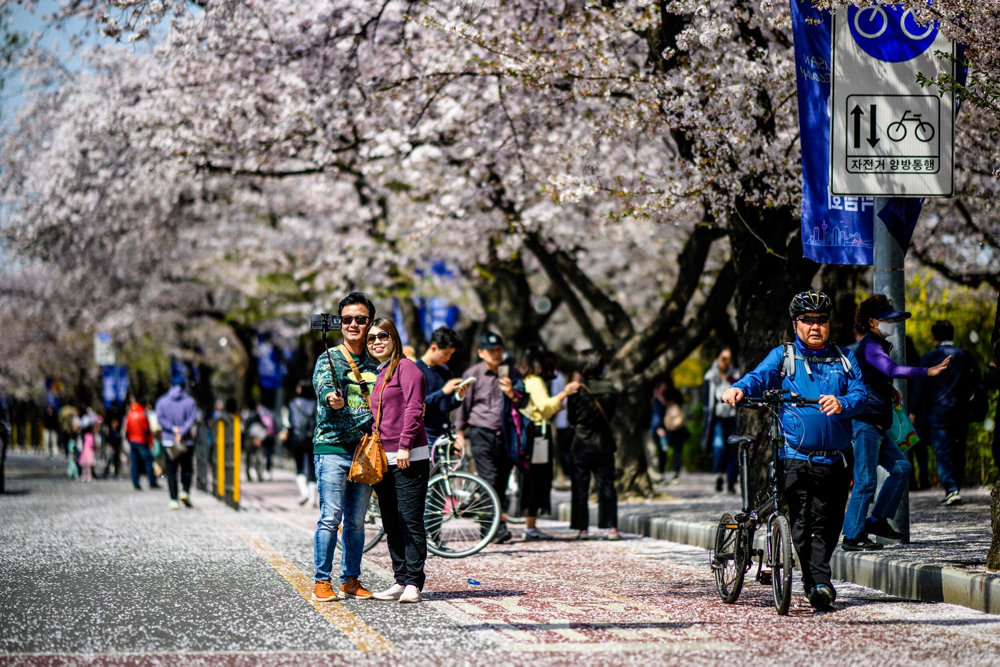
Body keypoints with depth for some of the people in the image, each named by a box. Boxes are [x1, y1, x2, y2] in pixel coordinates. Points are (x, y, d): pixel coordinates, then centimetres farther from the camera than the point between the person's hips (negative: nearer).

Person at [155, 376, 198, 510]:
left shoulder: (162, 401, 6)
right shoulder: (190, 401, 2)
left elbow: (160, 418, -7)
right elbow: (192, 419, -10)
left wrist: (173, 428, -14)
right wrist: (182, 432, -17)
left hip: (169, 441, 0)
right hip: (187, 441, 0)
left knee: (171, 471, 4)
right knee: (187, 469, 11)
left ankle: (173, 499, -2)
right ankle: (185, 491, -11)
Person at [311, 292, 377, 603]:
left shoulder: (375, 362, 15)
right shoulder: (328, 359, 1)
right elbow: (323, 386, -18)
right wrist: (331, 398, -41)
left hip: (365, 449, 4)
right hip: (332, 447, -4)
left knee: (356, 521, 8)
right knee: (330, 517, -9)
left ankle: (351, 580, 15)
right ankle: (322, 581, -4)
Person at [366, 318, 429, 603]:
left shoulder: (405, 367, -4)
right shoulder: (375, 374, 20)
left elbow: (414, 408, -12)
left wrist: (405, 444, -18)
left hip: (409, 459, -8)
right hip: (382, 459, 8)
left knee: (410, 521, -7)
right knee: (391, 525, 8)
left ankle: (413, 583, -6)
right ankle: (400, 581, 12)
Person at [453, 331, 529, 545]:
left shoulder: (512, 373, 12)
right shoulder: (472, 374, 2)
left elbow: (524, 402, 15)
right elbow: (463, 405, 7)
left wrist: (512, 393, -6)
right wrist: (459, 433, 6)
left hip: (505, 435, 4)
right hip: (481, 434, -4)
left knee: (501, 483, 4)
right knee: (490, 480, -15)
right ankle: (497, 528, -19)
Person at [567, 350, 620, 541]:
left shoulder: (577, 391, -11)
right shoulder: (610, 391, -3)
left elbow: (571, 419, -3)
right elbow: (611, 415, 8)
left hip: (582, 446, -2)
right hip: (604, 445, 2)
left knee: (580, 487, 5)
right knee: (606, 485, 6)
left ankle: (582, 527, 4)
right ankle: (611, 527, 2)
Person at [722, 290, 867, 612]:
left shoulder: (844, 359, 15)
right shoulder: (783, 356, 10)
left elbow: (860, 394, 1)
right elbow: (760, 376, -7)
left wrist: (842, 403, -23)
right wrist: (739, 388, -30)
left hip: (835, 460, 2)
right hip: (796, 456, -2)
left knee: (826, 525, 6)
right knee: (803, 523, -13)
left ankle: (815, 582, 21)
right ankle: (820, 583, -10)